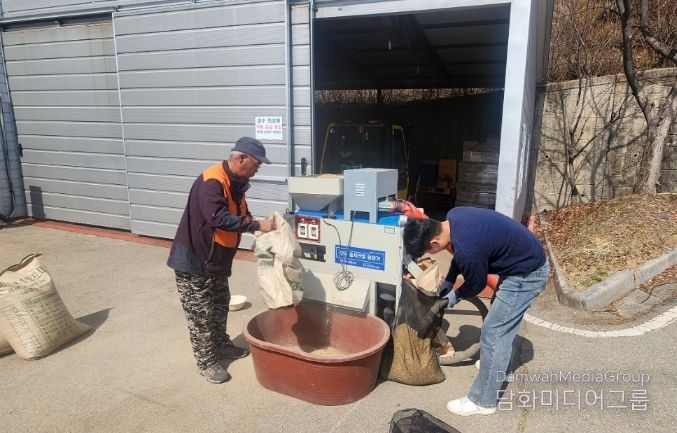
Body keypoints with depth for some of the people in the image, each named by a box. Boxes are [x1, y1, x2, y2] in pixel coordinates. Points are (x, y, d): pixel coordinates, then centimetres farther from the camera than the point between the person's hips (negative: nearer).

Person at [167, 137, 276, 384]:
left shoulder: (236, 183, 5)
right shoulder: (211, 182, -25)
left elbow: (241, 215, 14)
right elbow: (219, 218, -37)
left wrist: (261, 228, -4)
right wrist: (257, 226, -33)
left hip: (216, 259, 9)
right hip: (193, 259, -9)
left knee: (220, 306, 21)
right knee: (200, 314, 2)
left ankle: (222, 346, 38)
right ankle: (206, 362, 15)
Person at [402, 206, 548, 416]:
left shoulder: (467, 249, -33)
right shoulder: (452, 216, -8)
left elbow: (477, 283, -13)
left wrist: (456, 295, 6)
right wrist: (448, 281, 10)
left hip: (527, 274, -10)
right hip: (526, 259, 10)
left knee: (493, 332, -5)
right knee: (502, 323, 25)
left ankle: (483, 401, 7)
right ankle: (496, 364, 47)